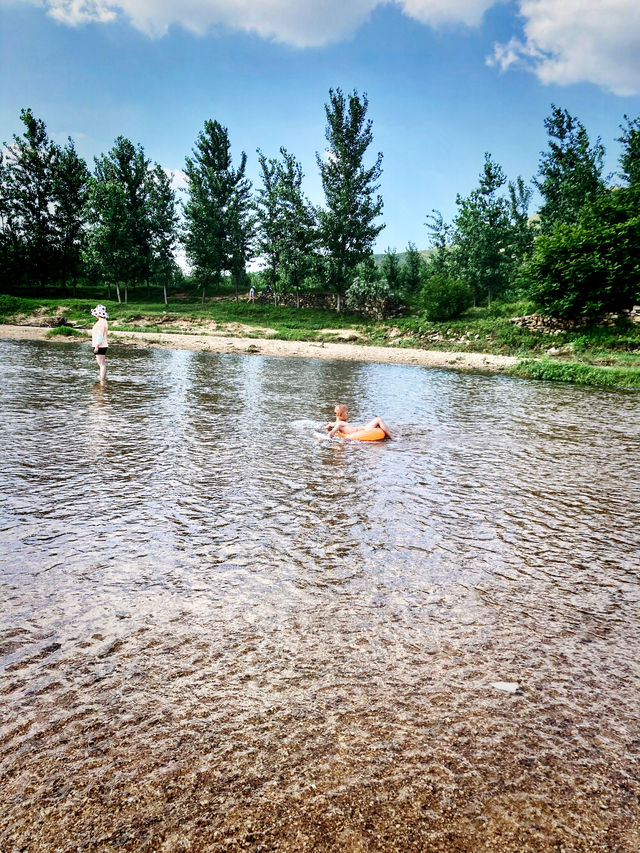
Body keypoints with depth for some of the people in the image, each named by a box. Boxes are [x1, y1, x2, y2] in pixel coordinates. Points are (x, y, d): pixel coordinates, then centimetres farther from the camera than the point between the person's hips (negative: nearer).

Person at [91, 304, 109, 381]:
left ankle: (102, 381, -8)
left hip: (100, 346, -10)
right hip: (101, 346, 10)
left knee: (102, 364, -9)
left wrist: (96, 346, -23)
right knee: (102, 364, 14)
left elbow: (100, 335, -21)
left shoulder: (101, 322, -16)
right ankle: (104, 380, 20)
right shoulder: (103, 321, 16)